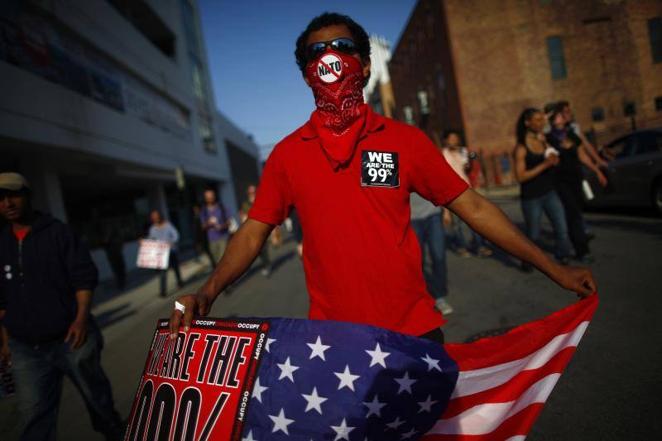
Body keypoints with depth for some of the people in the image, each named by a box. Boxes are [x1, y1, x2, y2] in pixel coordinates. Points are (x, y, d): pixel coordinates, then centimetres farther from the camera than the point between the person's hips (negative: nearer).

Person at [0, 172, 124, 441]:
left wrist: (81, 319, -17)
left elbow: (84, 276, -8)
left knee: (97, 396, 13)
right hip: (25, 348, 3)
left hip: (71, 338, -3)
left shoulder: (58, 232, -3)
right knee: (33, 417, 3)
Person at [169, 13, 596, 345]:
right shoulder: (288, 154, 1)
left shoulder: (406, 141, -1)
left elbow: (473, 207, 2)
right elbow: (254, 232, 3)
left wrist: (555, 269, 3)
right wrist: (208, 292, -13)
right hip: (332, 340, 0)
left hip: (416, 331, 1)